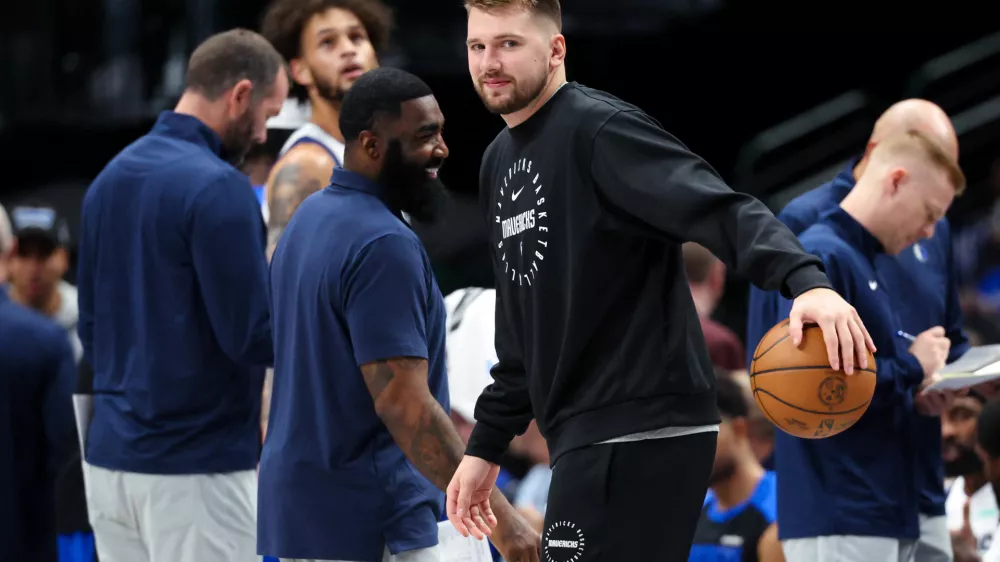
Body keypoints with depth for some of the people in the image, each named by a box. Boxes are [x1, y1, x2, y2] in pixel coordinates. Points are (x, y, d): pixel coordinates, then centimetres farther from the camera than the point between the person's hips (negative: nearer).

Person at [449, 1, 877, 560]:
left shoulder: (599, 129, -11)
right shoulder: (499, 163, 17)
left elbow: (720, 209, -24)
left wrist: (805, 280, -41)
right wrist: (487, 445, 24)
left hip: (638, 432, -9)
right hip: (588, 433, 9)